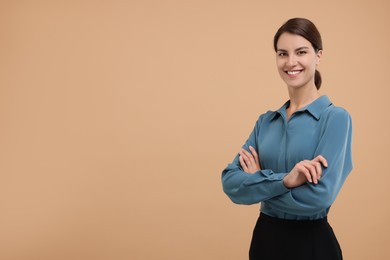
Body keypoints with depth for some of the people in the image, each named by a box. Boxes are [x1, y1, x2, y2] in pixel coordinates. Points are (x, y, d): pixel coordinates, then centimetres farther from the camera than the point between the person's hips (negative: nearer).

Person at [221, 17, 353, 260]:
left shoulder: (335, 117, -11)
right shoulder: (266, 121, 4)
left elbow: (318, 196, -22)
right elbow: (230, 182, -7)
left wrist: (259, 178, -11)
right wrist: (283, 180, -22)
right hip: (265, 238, 5)